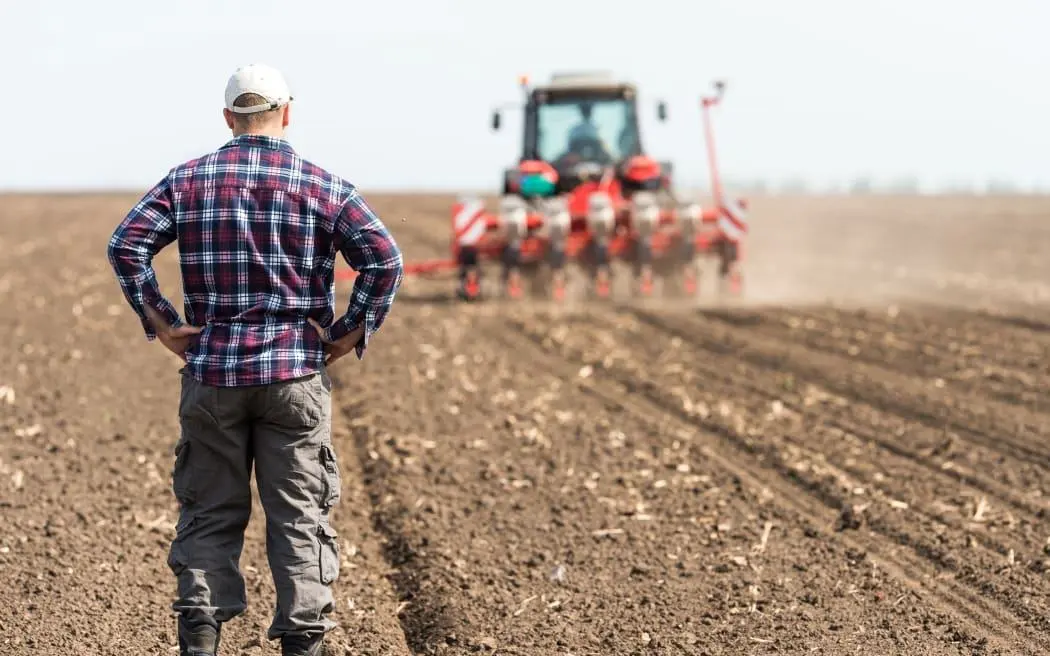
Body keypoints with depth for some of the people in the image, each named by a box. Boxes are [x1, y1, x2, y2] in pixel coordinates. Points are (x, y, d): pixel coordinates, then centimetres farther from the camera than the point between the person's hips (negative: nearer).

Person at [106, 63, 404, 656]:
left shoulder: (188, 180, 4)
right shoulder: (323, 186, -1)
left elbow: (127, 244, -5)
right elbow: (385, 259, -11)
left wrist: (161, 322, -1)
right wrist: (352, 334, -4)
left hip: (212, 371, 1)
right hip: (296, 374, -1)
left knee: (210, 512, 10)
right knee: (300, 516, 5)